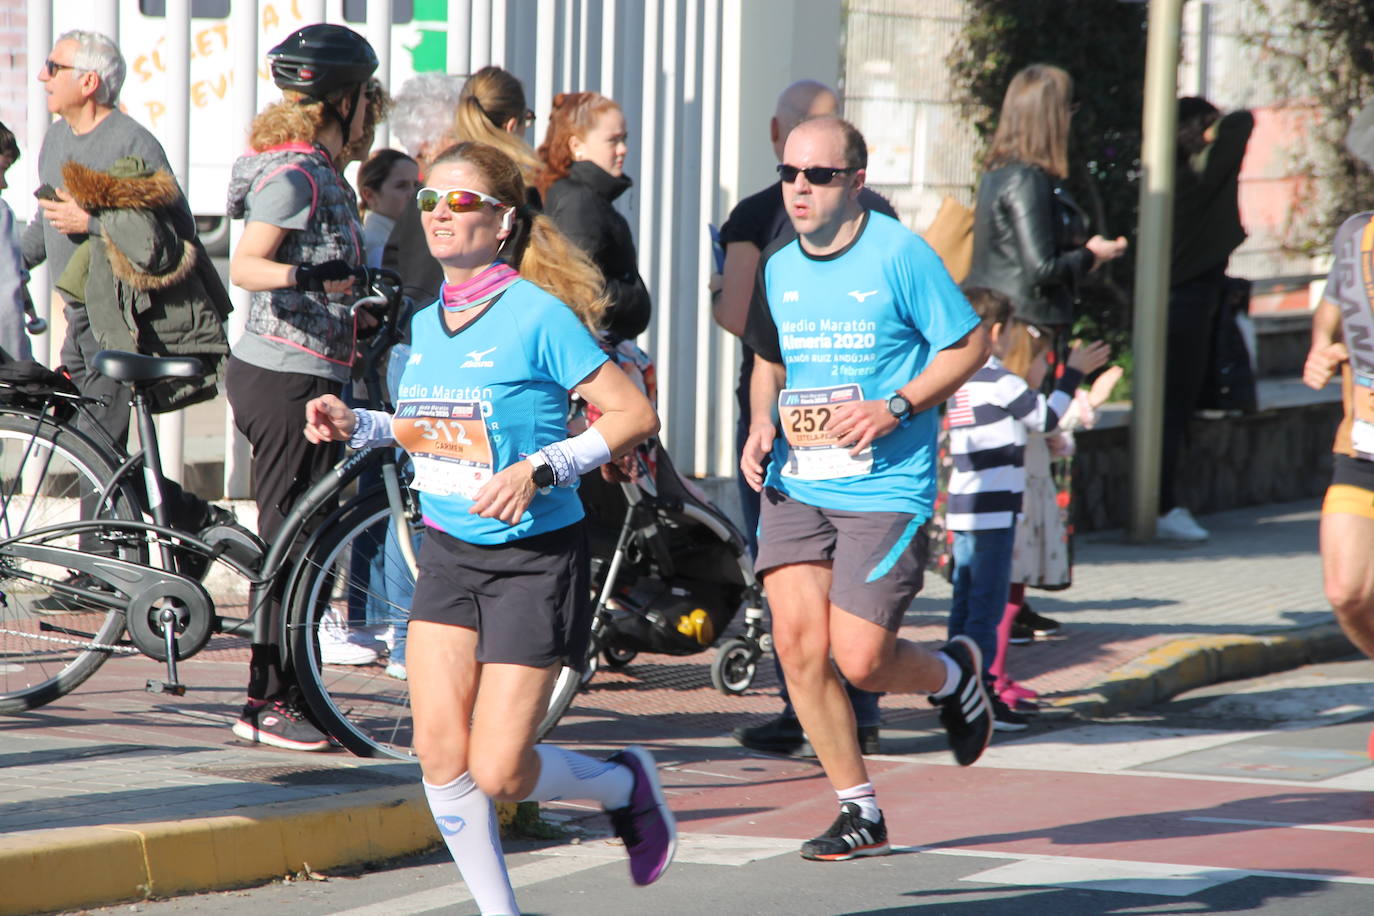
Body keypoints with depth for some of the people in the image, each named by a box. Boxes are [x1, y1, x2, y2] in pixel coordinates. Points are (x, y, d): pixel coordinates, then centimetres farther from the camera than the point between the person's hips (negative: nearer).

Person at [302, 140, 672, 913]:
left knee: (498, 773, -7)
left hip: (535, 559, -6)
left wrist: (538, 471, -24)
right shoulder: (427, 324, 6)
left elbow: (636, 415, -16)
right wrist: (355, 425, 6)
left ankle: (627, 785, 23)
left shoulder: (537, 315, -14)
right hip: (449, 556, 6)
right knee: (440, 754, -6)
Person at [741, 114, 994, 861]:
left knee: (858, 659, -10)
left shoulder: (900, 255, -9)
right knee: (797, 645, -6)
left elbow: (969, 346, -4)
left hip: (885, 487, -5)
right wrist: (760, 427, 4)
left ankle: (953, 675, 26)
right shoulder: (778, 269, 8)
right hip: (795, 486, 5)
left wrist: (897, 408, -16)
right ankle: (859, 811, 10)